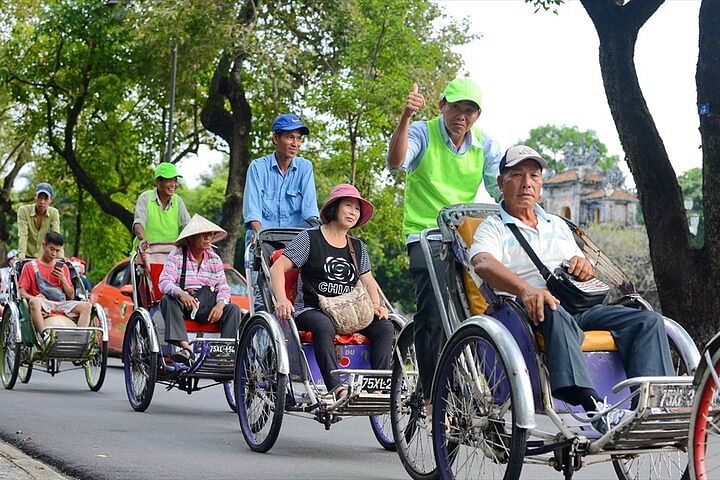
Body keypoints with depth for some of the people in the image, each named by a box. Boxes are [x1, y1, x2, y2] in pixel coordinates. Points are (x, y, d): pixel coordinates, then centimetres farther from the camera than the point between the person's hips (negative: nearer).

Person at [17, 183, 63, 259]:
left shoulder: (54, 213, -6)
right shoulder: (24, 211, -11)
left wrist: (61, 257, -27)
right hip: (28, 256, -1)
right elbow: (23, 235, -19)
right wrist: (21, 256, -32)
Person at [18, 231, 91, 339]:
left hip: (61, 305, 4)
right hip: (42, 306, -4)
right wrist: (34, 298, -18)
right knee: (34, 302, -38)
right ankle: (45, 336, -50)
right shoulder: (30, 266, 12)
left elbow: (71, 296, 16)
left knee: (86, 306, -21)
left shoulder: (62, 267, 21)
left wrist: (63, 278, 0)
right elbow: (22, 292, 4)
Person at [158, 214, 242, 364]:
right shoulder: (176, 256, 0)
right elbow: (165, 282, -12)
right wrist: (181, 293, -34)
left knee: (233, 309, -20)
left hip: (208, 304, 3)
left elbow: (223, 287, 10)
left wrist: (220, 304, -14)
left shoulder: (215, 259, 13)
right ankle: (185, 347, -47)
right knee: (168, 300, -34)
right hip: (184, 301, -3)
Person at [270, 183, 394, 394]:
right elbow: (277, 269, -5)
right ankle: (335, 387, -47)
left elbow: (368, 281, 23)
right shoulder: (309, 239, 1)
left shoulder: (358, 247, 18)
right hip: (311, 311, -6)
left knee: (384, 326, -17)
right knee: (324, 326, -39)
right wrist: (282, 300, -23)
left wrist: (376, 304, 0)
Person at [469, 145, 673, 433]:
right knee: (554, 313, -41)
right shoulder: (494, 228, 10)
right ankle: (592, 406, -56)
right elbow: (483, 264, -13)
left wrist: (585, 267, 3)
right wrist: (526, 289, -33)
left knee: (648, 321, -15)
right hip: (532, 312, -6)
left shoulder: (558, 225, 31)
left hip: (580, 309, 6)